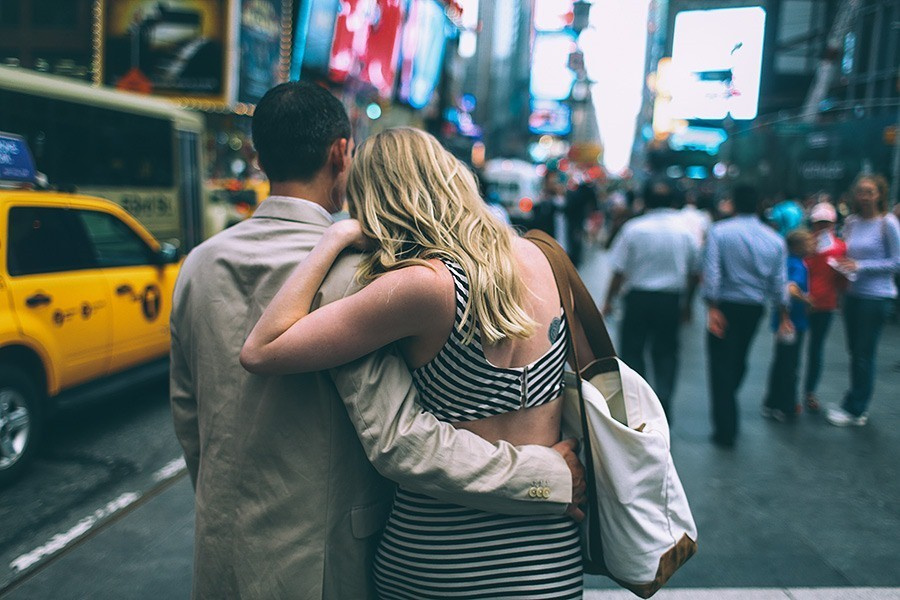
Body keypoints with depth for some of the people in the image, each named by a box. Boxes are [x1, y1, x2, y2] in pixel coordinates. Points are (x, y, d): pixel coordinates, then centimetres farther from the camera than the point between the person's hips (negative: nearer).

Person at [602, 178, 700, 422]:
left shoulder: (633, 228, -6)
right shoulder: (686, 230, 1)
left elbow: (619, 270, -5)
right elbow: (694, 271, 9)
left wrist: (609, 300, 5)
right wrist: (687, 302, 21)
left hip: (639, 298, -2)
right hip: (671, 300, 2)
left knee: (632, 350, 9)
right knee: (666, 352, 13)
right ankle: (663, 402, 9)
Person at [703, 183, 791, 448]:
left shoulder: (719, 231, -8)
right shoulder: (775, 239, 2)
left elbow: (711, 272, -16)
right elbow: (780, 282, 4)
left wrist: (712, 307, -14)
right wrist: (783, 316, 12)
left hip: (725, 306, -4)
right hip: (755, 308, 4)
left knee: (721, 365, 1)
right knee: (738, 361, 20)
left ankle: (726, 431, 1)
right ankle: (728, 415, 39)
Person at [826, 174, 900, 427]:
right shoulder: (851, 222, 6)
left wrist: (861, 266, -16)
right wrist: (842, 265, -4)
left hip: (877, 296, -6)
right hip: (852, 293, 6)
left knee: (864, 354, 1)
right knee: (855, 351, 14)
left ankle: (855, 410, 12)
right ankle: (858, 404, 27)